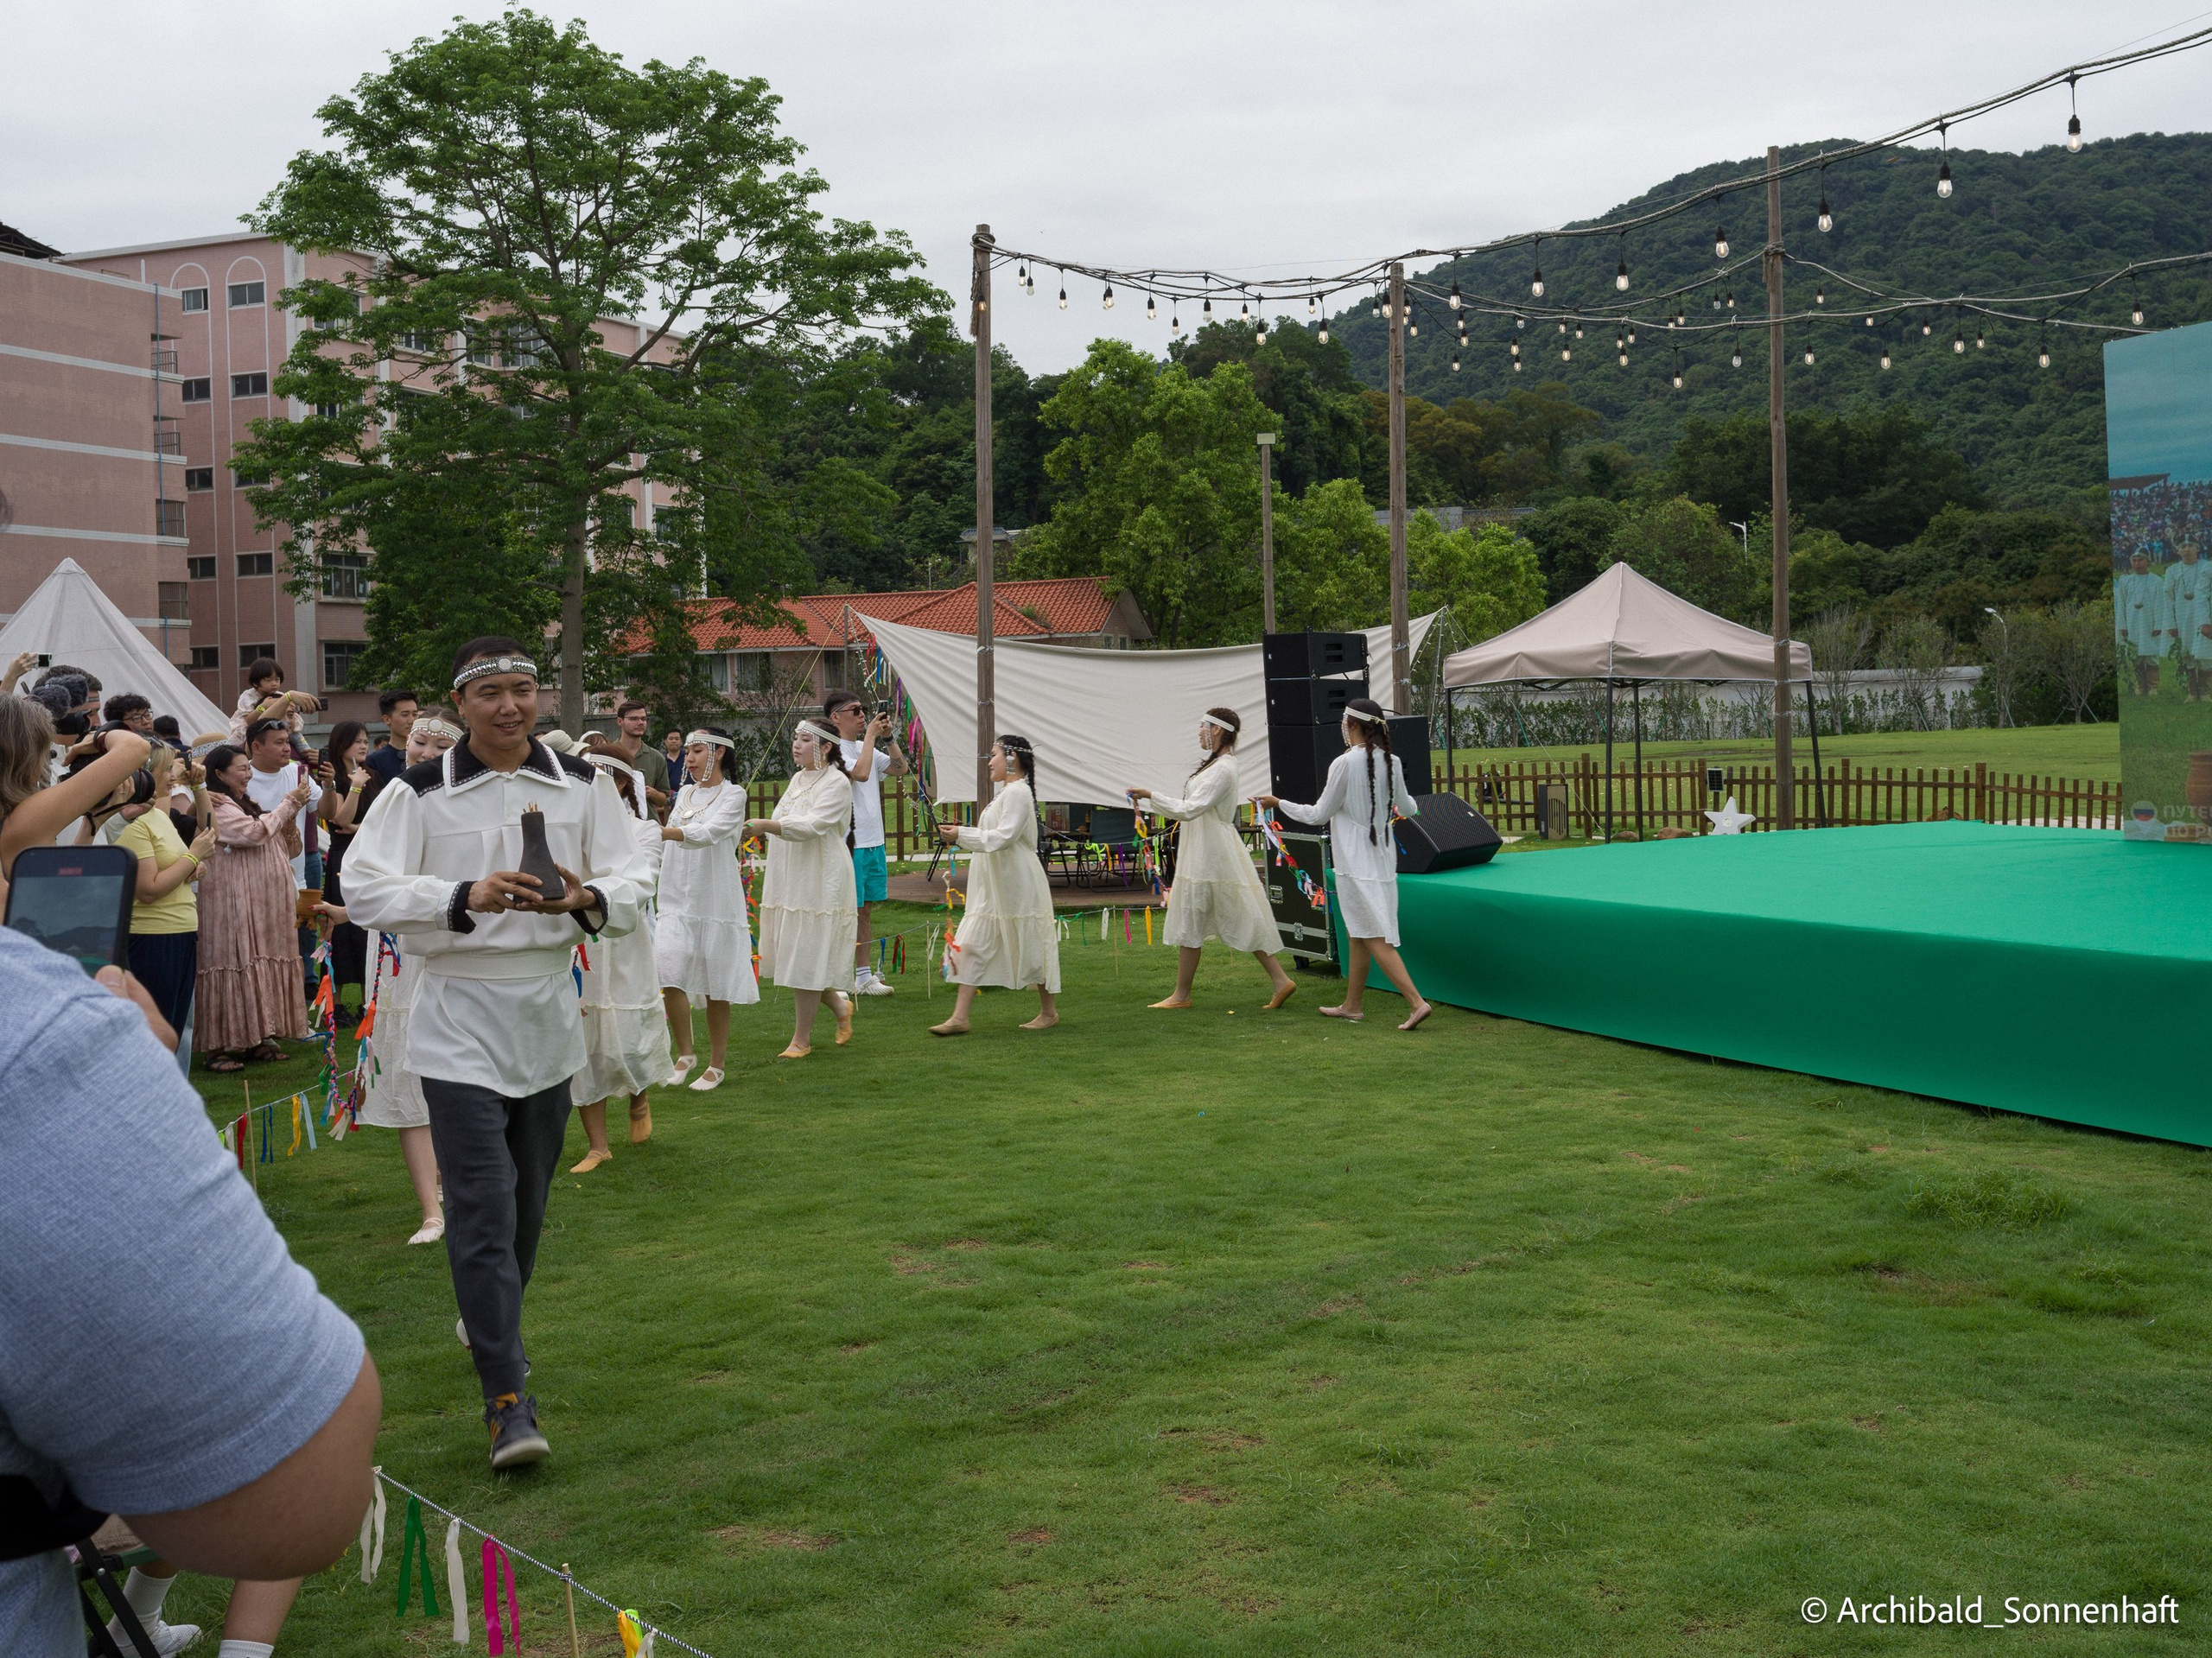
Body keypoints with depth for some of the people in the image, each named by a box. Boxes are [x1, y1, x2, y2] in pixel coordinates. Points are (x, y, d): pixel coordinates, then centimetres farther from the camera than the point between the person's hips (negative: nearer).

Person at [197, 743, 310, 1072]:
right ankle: (219, 1047, -5)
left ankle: (256, 1039, 16)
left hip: (266, 903, 9)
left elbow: (288, 848, 20)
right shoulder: (217, 807, -8)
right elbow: (255, 833, -20)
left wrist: (292, 813, 4)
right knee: (236, 965, -8)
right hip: (234, 900, -9)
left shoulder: (248, 804, 20)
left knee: (263, 966, 9)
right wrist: (288, 803, -10)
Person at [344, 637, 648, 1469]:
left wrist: (588, 900, -20)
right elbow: (365, 889, -11)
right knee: (481, 1207, -10)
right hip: (459, 1020, -4)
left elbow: (632, 886, 3)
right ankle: (508, 1399, -7)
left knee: (528, 1198, 17)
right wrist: (466, 897, -24)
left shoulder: (583, 786, 4)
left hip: (548, 1012, 4)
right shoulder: (420, 792, -6)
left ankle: (487, 1321, 44)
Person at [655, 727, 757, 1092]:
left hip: (716, 900, -5)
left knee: (716, 985, 1)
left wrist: (658, 832, -35)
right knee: (669, 974, -9)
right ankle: (685, 1054, 8)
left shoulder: (733, 794, -6)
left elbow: (709, 833, -23)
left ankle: (716, 1065, 12)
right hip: (678, 898, 5)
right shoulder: (685, 793, 14)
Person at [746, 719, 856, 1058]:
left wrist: (766, 825, -35)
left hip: (819, 881, -8)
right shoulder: (798, 779, 15)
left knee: (806, 959, -4)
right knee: (791, 954, 9)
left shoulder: (837, 783, -11)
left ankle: (802, 1039, 5)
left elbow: (812, 826, -25)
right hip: (788, 879, 8)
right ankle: (840, 1006, 30)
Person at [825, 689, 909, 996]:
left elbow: (900, 769, 14)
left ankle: (864, 974, 20)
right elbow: (861, 773, -25)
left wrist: (889, 737, 3)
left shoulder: (867, 748, 14)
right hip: (848, 844, -8)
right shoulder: (835, 750, -11)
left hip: (874, 841, 8)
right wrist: (870, 735, -17)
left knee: (864, 908, 14)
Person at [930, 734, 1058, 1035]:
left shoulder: (1018, 792, -14)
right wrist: (960, 836, 15)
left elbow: (1004, 836, -22)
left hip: (1016, 884, -10)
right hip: (993, 886, 10)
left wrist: (962, 834, -23)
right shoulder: (1006, 792, 18)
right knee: (972, 946, 1)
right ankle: (959, 1018, -3)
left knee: (1030, 948, 2)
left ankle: (1049, 1011, 18)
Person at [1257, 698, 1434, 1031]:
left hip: (1355, 863, -7)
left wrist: (1279, 804, 4)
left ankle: (1417, 1002, -16)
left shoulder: (1344, 763, -15)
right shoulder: (1391, 762, 3)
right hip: (1383, 857, 7)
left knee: (1376, 938, -7)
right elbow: (1406, 809, 16)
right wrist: (1411, 804, 41)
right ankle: (1351, 1005, 25)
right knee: (1357, 935, 17)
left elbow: (1319, 814, -9)